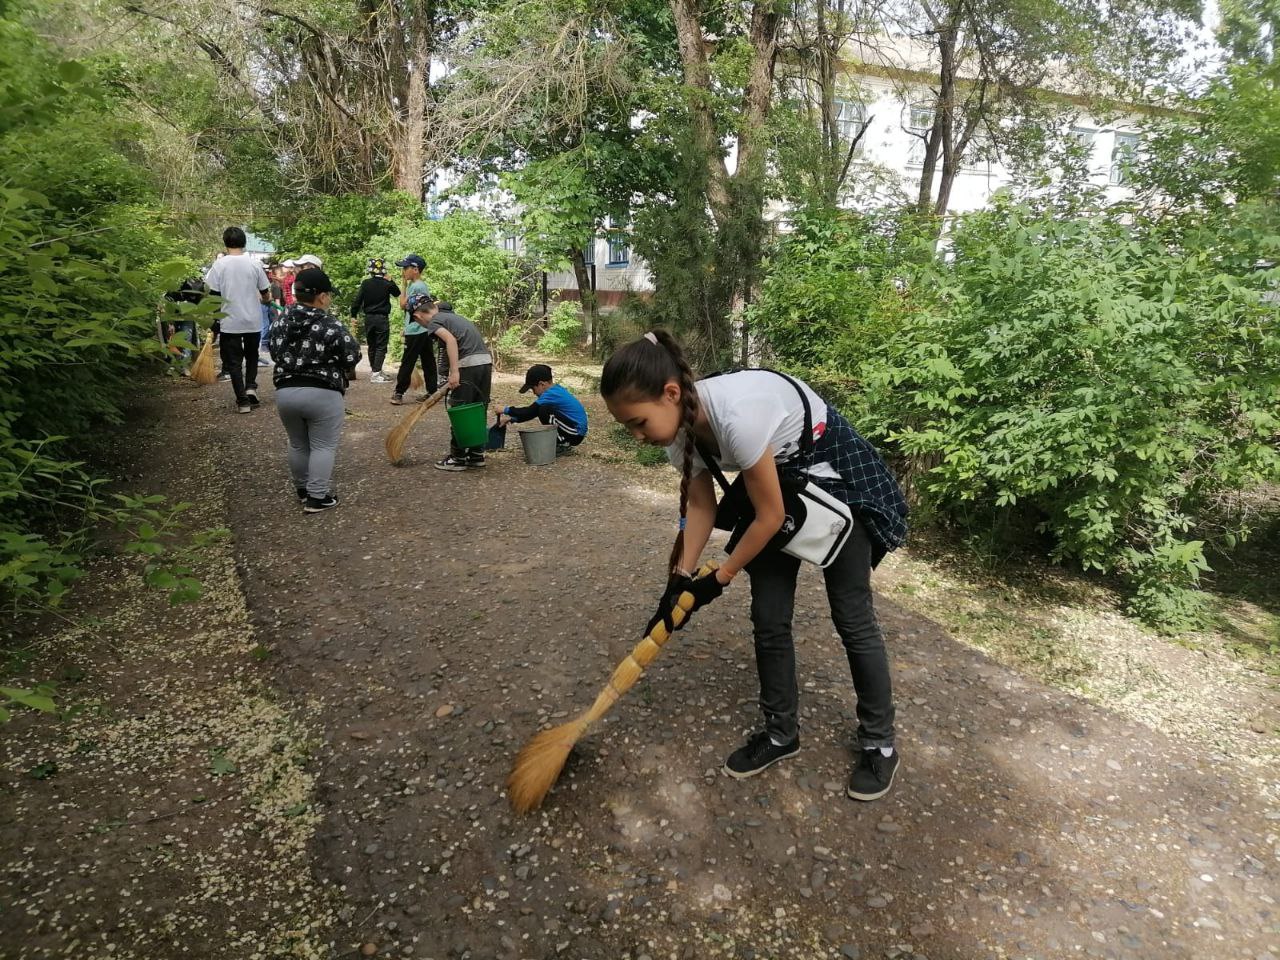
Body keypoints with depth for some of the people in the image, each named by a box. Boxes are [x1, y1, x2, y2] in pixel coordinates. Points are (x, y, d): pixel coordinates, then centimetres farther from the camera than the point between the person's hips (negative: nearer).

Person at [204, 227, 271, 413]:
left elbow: (214, 295, -6)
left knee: (234, 361, 5)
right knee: (252, 356, 22)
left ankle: (243, 401, 2)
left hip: (230, 322, -2)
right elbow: (266, 295, 4)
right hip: (253, 321, 2)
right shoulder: (255, 264, -3)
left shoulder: (219, 265, -7)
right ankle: (251, 387, 3)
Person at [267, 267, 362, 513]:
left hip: (285, 391, 6)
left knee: (298, 445, 20)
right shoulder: (331, 325, -12)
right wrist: (345, 373, 12)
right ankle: (317, 498, 4)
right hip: (322, 394, -6)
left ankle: (303, 490, 33)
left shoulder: (280, 322, 4)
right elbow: (352, 358, -9)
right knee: (323, 447, 4)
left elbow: (275, 353, 12)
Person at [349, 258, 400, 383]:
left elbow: (357, 299, -5)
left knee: (372, 346, 15)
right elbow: (397, 293, 11)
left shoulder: (366, 283, -2)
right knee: (381, 347, -2)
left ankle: (374, 371, 24)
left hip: (369, 318, 3)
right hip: (382, 318, -3)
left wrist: (353, 315, 2)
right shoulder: (387, 284, -7)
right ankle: (376, 373, -11)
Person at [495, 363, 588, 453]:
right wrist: (511, 419, 8)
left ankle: (563, 445, -8)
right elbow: (532, 413, 14)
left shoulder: (551, 394, -19)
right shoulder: (556, 390, 11)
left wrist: (506, 410, -9)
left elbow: (530, 412, -20)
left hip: (576, 433, -10)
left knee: (544, 411, -20)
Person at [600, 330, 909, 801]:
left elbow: (770, 516, -27)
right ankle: (781, 733, 25)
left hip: (837, 476, -7)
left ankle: (879, 743, 22)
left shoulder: (736, 415, -39)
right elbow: (701, 505, -1)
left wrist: (719, 580, -15)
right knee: (768, 619, 6)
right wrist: (681, 579, -8)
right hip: (778, 478, 7)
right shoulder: (678, 426, -15)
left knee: (852, 618, 3)